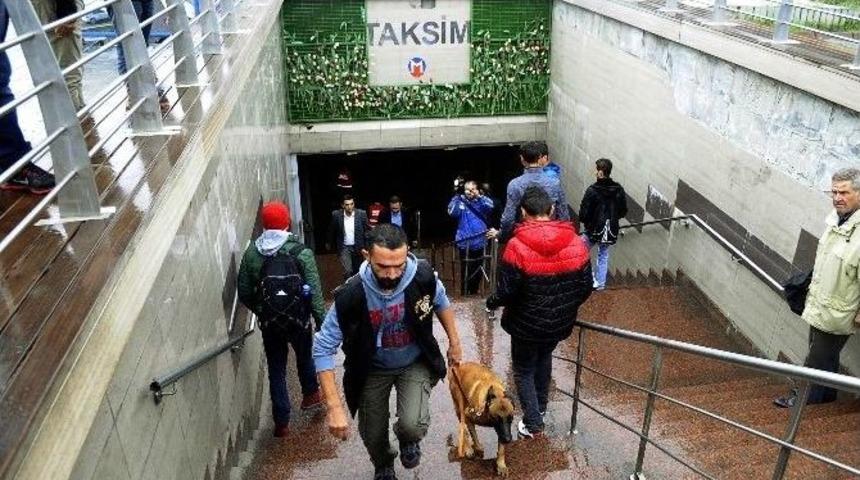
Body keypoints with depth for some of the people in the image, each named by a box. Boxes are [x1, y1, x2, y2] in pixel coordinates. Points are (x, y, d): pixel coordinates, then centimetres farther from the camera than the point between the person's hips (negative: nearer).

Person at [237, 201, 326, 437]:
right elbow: (315, 294, -18)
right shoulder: (301, 252, -17)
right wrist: (323, 323, -9)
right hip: (298, 320, -1)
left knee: (276, 369, 14)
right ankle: (311, 394, 48)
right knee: (304, 357, 25)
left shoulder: (251, 253, -8)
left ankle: (281, 421, 18)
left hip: (269, 322, 1)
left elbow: (244, 293, -2)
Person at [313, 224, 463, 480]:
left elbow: (441, 303, -1)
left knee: (413, 425, -21)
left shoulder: (423, 276, -26)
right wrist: (334, 406, -28)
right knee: (373, 435, 12)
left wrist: (454, 342, 8)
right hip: (373, 370, 0)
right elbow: (323, 349, -23)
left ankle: (408, 439, 19)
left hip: (415, 363, 0)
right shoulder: (351, 295, -31)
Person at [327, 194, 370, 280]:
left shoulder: (361, 214, -14)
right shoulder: (336, 214, -13)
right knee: (348, 271, -13)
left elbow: (367, 230, -3)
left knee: (356, 271, 15)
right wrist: (329, 243, 15)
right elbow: (332, 230, 4)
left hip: (357, 247, 1)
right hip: (344, 247, -1)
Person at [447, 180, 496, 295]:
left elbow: (490, 206, -14)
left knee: (478, 272, 15)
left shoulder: (481, 202, 5)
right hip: (465, 244, -3)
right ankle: (464, 295, 11)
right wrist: (456, 196, -17)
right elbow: (452, 212, -18)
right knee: (466, 273, -2)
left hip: (479, 243, 3)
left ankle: (474, 294, 32)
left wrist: (479, 196, -16)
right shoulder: (460, 202, -2)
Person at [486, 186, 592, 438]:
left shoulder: (517, 246, -23)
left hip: (527, 324, -4)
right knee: (544, 358, 31)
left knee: (524, 370, 19)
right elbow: (586, 287, -2)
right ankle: (541, 406, 47)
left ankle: (533, 423, 23)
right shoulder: (576, 243, -10)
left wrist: (491, 303, 2)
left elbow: (506, 291, -20)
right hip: (560, 323, 5)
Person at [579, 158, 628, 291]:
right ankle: (601, 283, 28)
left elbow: (583, 213, -19)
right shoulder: (619, 190, -5)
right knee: (603, 256, 21)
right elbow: (623, 211, 4)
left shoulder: (592, 190, -22)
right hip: (610, 230, 5)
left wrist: (584, 221, 2)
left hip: (593, 229, -5)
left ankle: (592, 280, 12)